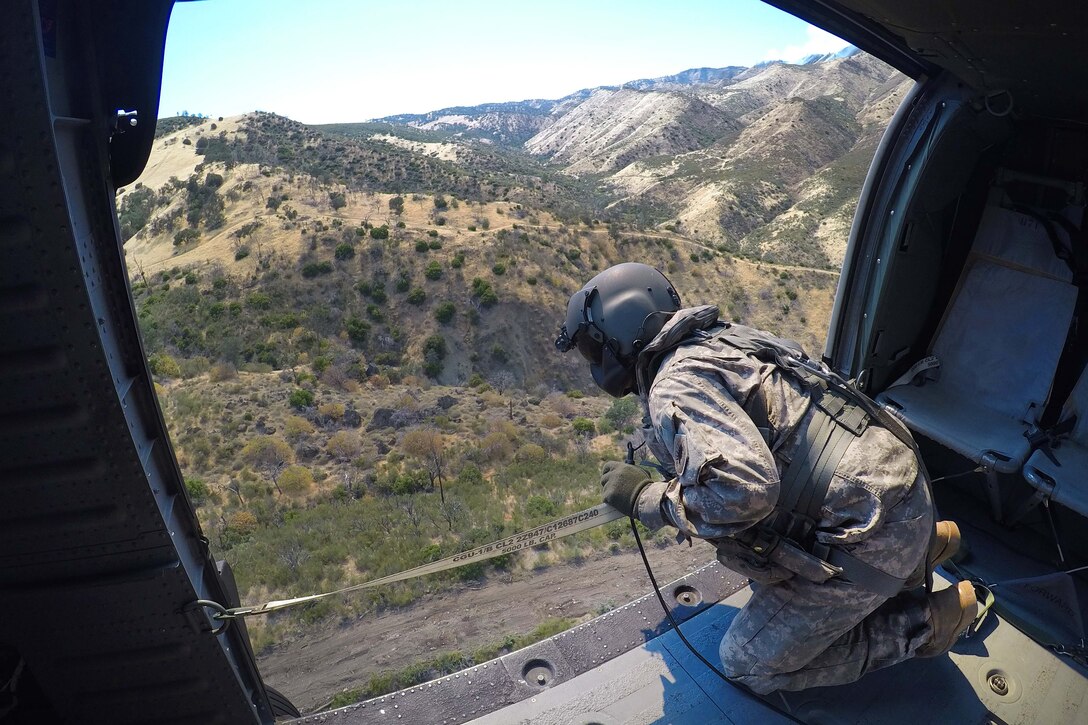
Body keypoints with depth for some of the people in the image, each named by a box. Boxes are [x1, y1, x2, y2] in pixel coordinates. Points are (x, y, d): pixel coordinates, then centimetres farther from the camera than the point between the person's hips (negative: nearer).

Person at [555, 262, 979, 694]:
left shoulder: (676, 385, -21)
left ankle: (922, 622, 11)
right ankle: (918, 546, 25)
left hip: (868, 526, -9)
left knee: (751, 664, 7)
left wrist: (645, 499, -17)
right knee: (766, 575, 29)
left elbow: (742, 490, -33)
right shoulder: (719, 340, 7)